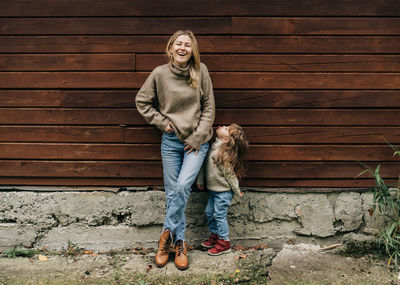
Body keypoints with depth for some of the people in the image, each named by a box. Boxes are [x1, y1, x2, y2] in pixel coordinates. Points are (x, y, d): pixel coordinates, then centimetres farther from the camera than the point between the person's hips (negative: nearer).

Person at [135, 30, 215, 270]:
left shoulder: (201, 71, -4)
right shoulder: (160, 74, -3)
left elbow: (209, 108, -2)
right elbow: (142, 101, 9)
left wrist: (197, 138, -7)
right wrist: (161, 121, -1)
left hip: (197, 141, -1)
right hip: (171, 140, 1)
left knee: (183, 186, -16)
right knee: (172, 193, 4)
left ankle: (169, 232, 6)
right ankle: (180, 242, 19)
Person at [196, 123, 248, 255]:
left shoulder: (223, 153, -25)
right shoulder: (213, 146, 2)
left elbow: (230, 174, -18)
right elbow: (205, 164, 13)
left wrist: (237, 192, -10)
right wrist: (200, 180, 17)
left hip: (223, 191, -9)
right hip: (214, 189, 9)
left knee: (219, 215, 0)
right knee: (209, 213, 17)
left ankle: (224, 242, 14)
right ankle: (215, 236, 34)